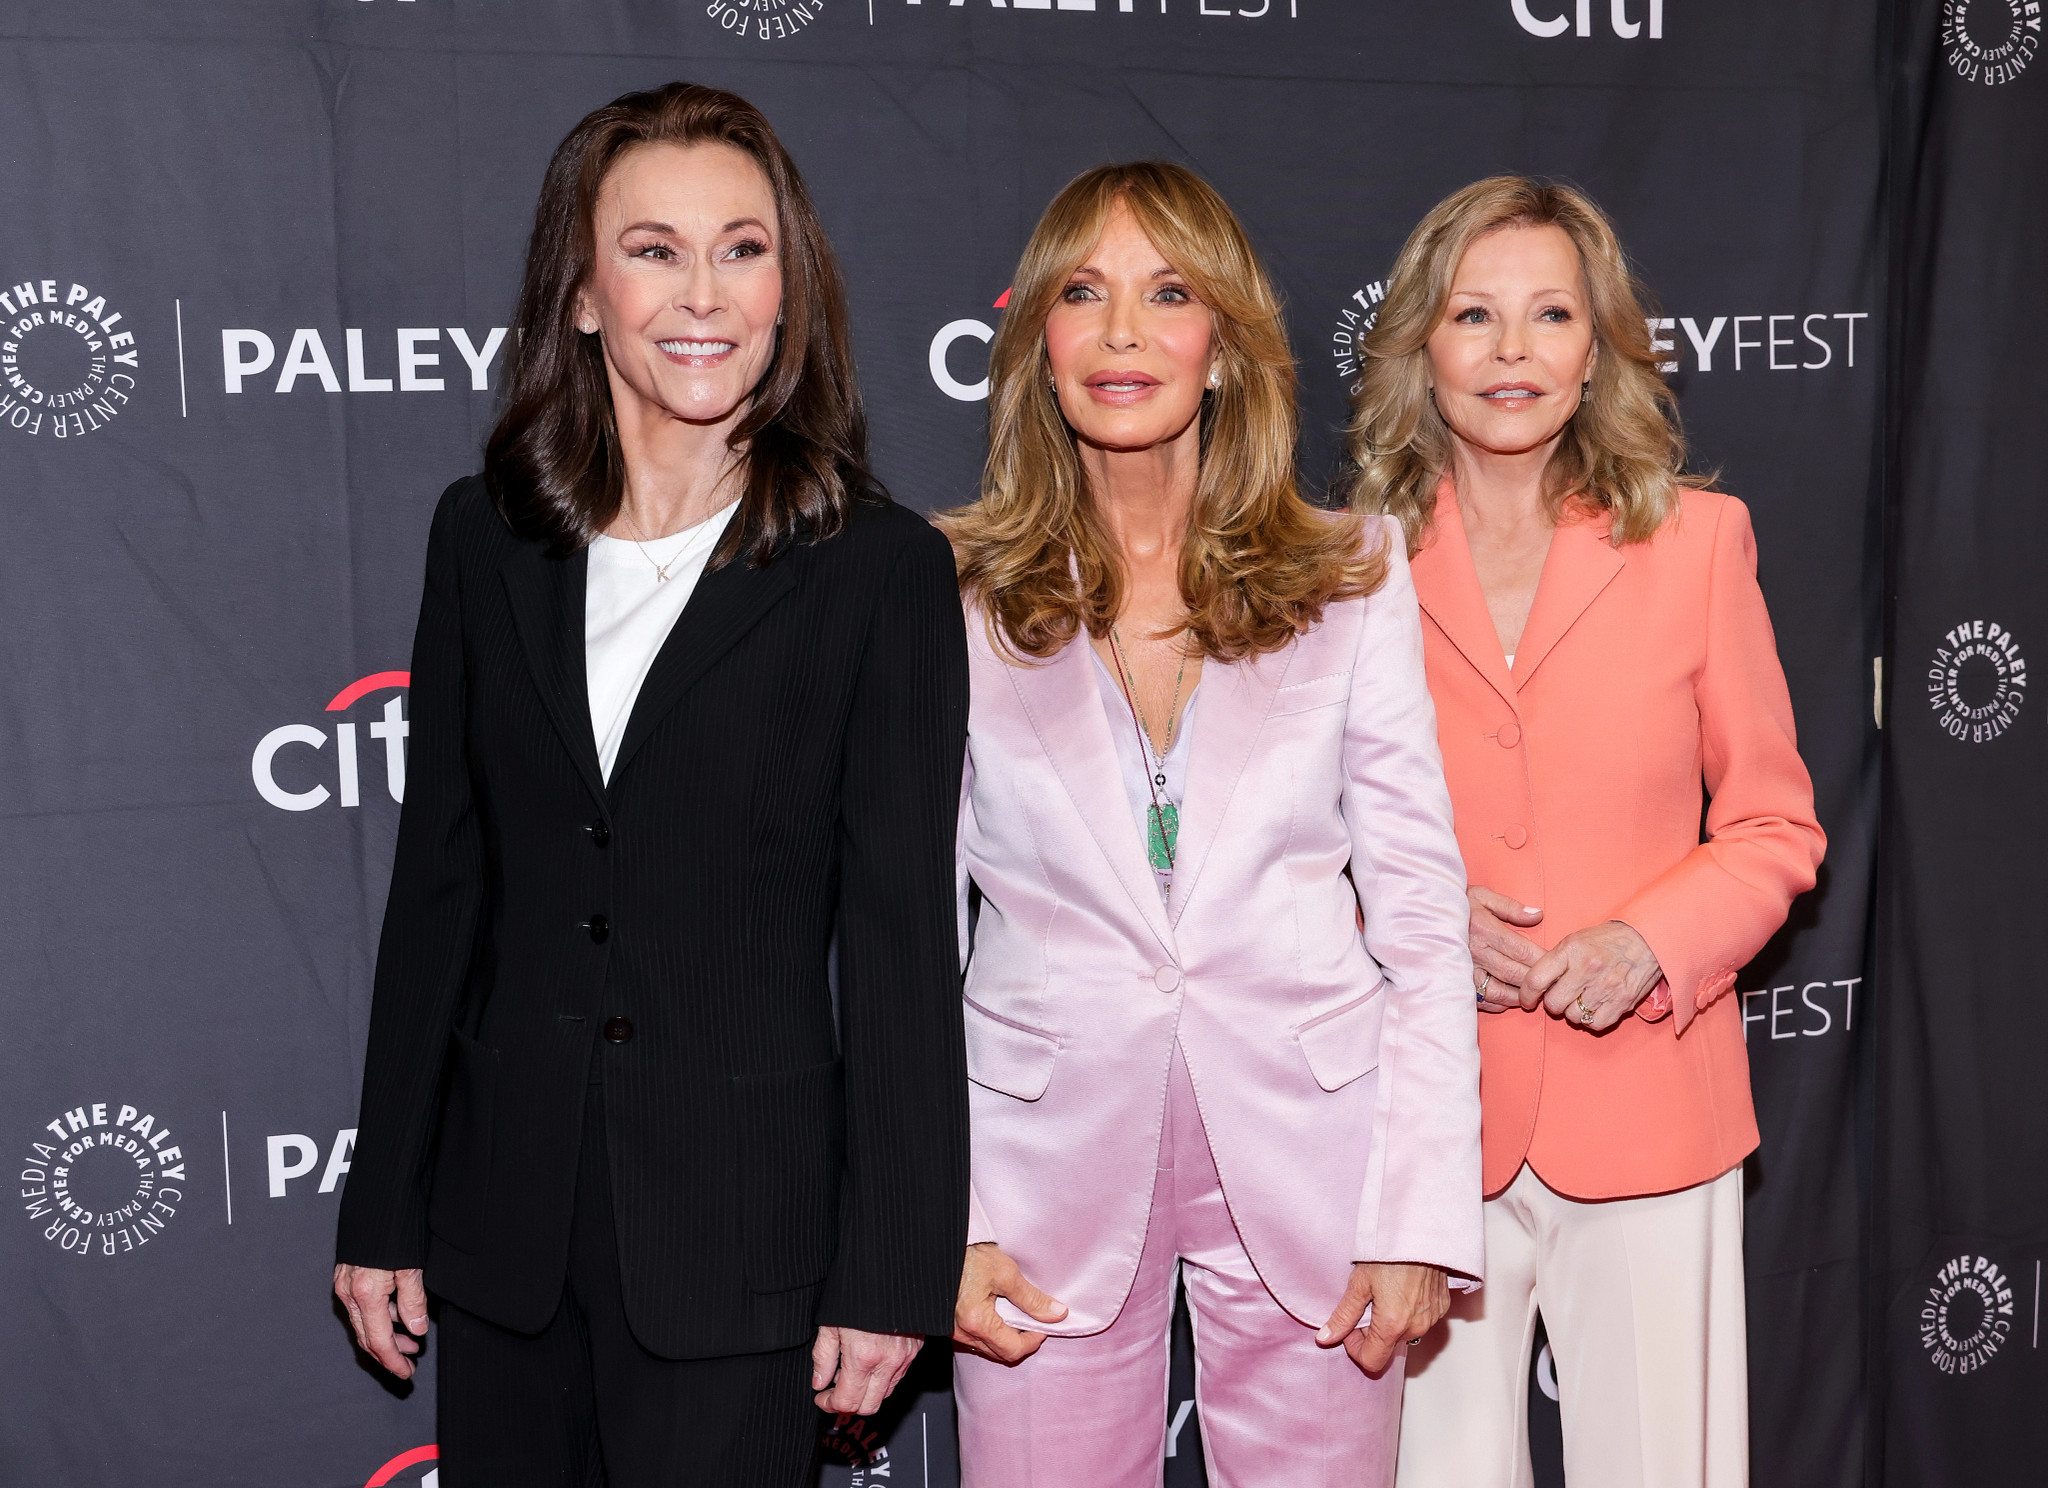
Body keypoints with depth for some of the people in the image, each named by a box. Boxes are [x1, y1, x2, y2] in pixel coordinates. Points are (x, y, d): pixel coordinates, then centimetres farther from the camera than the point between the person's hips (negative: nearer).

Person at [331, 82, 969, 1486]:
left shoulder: (881, 568, -7)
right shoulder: (486, 537, 4)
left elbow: (904, 944, -7)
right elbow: (439, 882, 7)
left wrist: (890, 1275, -8)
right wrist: (385, 1211, 8)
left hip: (737, 1232, -3)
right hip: (507, 1216, 4)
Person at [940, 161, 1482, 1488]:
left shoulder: (1353, 577, 1)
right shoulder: (953, 595, 0)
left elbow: (1423, 915, 1)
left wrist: (1420, 1218, -5)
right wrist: (943, 1221, -4)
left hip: (1305, 1156, 1)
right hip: (1052, 1160, 0)